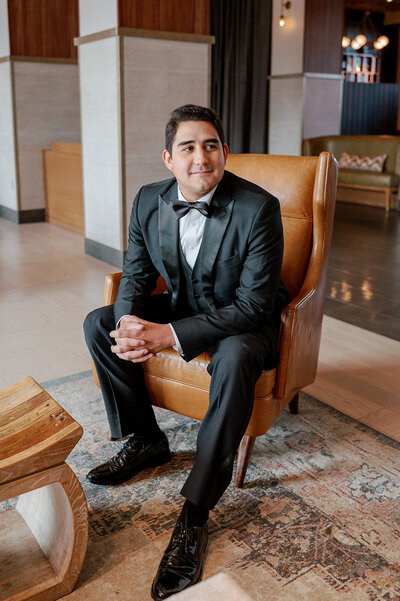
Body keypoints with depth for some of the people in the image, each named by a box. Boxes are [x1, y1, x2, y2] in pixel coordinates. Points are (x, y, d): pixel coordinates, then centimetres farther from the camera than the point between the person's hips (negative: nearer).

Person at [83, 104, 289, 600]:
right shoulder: (149, 201, -8)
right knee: (98, 324, -7)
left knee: (236, 358, -37)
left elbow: (255, 303, -26)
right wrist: (129, 324, -24)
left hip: (243, 318, -5)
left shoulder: (258, 208, -24)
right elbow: (136, 275, 0)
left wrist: (171, 335, -34)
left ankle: (194, 513, -25)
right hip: (181, 305, 6)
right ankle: (145, 441, 7)